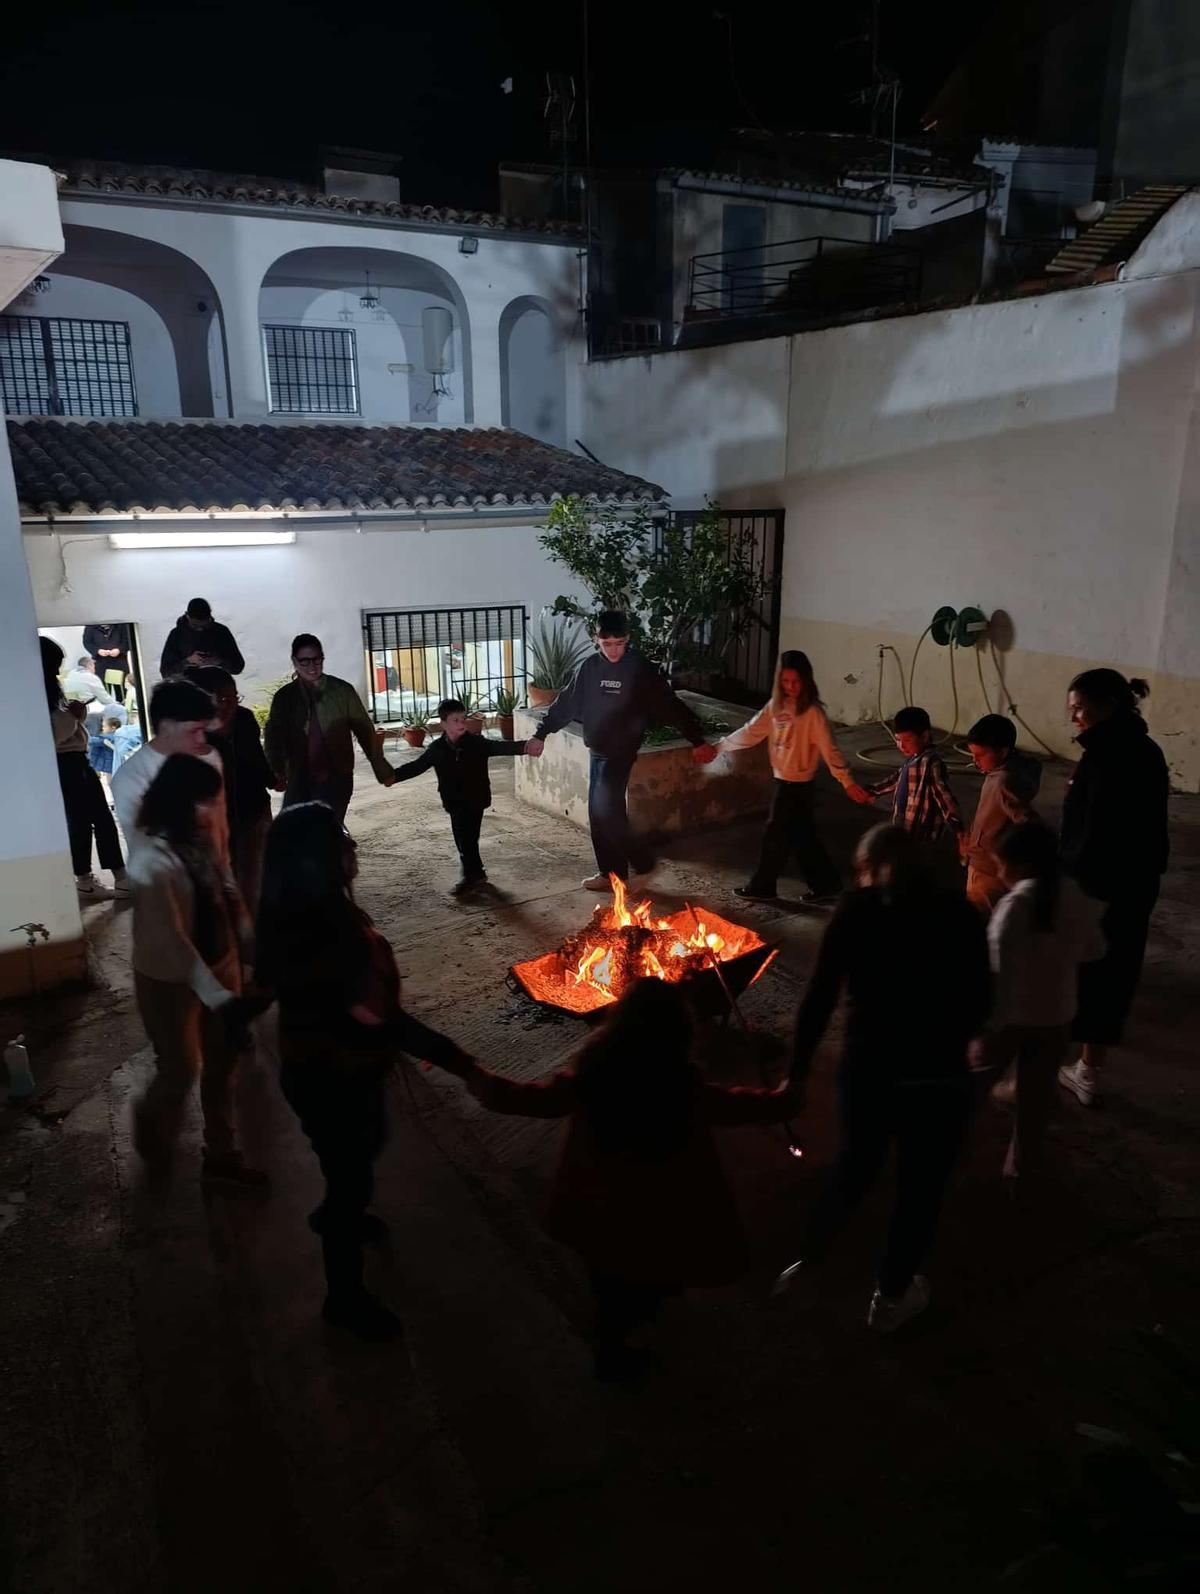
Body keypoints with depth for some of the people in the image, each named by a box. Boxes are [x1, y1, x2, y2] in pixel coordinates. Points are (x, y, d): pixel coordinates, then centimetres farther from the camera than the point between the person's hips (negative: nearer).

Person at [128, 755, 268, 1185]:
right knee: (181, 1069, 14)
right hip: (170, 980, -6)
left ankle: (222, 1154, 36)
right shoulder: (152, 866, -30)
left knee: (223, 1062, 17)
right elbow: (172, 944, -29)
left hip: (219, 963, 6)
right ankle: (151, 1124, 49)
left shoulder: (202, 840, -11)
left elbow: (229, 895, 2)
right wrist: (220, 1000, -31)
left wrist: (255, 948, -1)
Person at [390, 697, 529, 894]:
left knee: (467, 839, -3)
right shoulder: (437, 749, -2)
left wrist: (524, 746, -33)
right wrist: (393, 774, -2)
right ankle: (476, 873, 26)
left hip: (475, 800, -3)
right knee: (463, 839, 10)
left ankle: (471, 876, 12)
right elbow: (417, 766, 6)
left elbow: (501, 748, -17)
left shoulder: (476, 743, -9)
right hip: (455, 802, 4)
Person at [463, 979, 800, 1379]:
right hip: (655, 1220, -3)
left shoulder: (588, 1079, -22)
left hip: (596, 1210, 4)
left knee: (611, 1283, 32)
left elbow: (521, 1098, -10)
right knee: (640, 1291, 26)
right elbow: (748, 1106, -9)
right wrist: (785, 1097, 12)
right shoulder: (688, 1091, -26)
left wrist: (472, 1073, 8)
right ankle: (613, 1356, 47)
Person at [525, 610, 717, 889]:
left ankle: (642, 863, 4)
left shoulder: (641, 669, -11)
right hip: (596, 752, 6)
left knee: (606, 811, -13)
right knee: (598, 814, 9)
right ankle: (610, 872, 21)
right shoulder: (590, 667, 4)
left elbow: (670, 706, -13)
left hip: (621, 753, -6)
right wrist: (540, 734, 12)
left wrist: (698, 741, -17)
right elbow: (566, 703, 12)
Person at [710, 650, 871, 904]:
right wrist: (719, 746, 8)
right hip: (781, 780, 7)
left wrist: (847, 782, -24)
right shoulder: (776, 706, 4)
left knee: (776, 836, 4)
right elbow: (751, 732, 9)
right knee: (803, 837, 14)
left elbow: (829, 749, -19)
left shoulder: (812, 712, -16)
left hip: (798, 785, -7)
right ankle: (826, 884, 25)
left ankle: (761, 887, 19)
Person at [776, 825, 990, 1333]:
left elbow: (820, 996, -9)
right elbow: (980, 1003, 3)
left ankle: (806, 1260, 38)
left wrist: (797, 1071, -2)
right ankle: (890, 1298, 37)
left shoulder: (856, 909, -5)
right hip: (939, 1076, 0)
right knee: (920, 1188, 20)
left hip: (866, 1069, 1)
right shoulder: (960, 913, -2)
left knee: (856, 1165, 27)